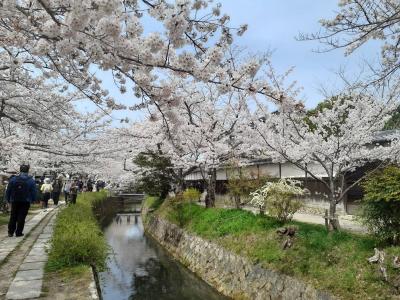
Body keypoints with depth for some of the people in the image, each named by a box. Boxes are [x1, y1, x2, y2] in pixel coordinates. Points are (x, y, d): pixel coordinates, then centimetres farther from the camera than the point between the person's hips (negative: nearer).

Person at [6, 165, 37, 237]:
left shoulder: (13, 179, -1)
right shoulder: (31, 181, -5)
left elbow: (8, 191, 1)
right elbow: (34, 192, -3)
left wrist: (8, 199, 11)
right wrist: (33, 200, 10)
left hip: (15, 201, 2)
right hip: (26, 202, -2)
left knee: (13, 217, 13)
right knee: (21, 217, 4)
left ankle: (10, 232, 15)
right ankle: (18, 232, 6)